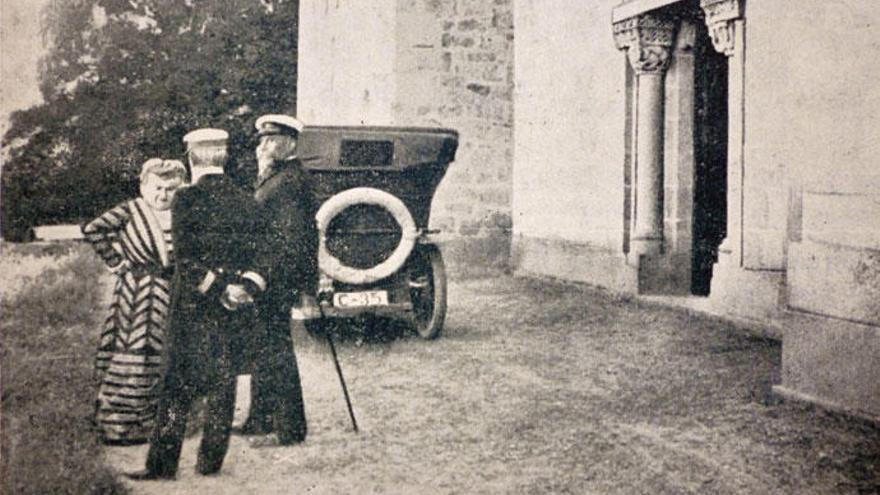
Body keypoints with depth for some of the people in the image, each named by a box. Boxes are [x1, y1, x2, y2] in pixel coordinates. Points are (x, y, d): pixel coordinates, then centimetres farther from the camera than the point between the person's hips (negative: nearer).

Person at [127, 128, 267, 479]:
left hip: (191, 305, -4)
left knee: (179, 384, 2)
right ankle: (211, 460, 17)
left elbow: (186, 255, -15)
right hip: (232, 309, 4)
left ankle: (163, 464, 4)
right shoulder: (245, 201, 4)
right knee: (223, 383, 11)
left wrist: (218, 289, -12)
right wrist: (248, 284, -5)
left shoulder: (186, 200, -10)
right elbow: (257, 249, 4)